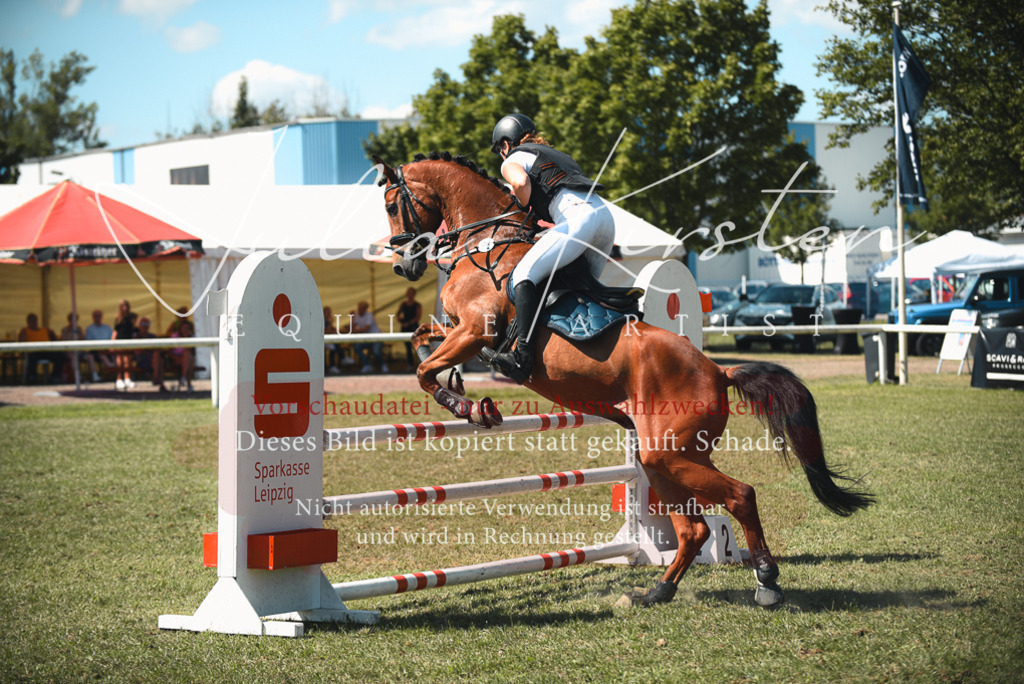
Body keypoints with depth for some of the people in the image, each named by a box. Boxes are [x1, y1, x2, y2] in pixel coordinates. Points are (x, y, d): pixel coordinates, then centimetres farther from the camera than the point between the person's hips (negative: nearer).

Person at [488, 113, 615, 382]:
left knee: (524, 275, -17)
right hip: (605, 216, 8)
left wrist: (524, 207, 8)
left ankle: (523, 357, -32)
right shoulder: (557, 155, 38)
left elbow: (521, 182, -11)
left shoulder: (512, 160, 13)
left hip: (579, 217, -8)